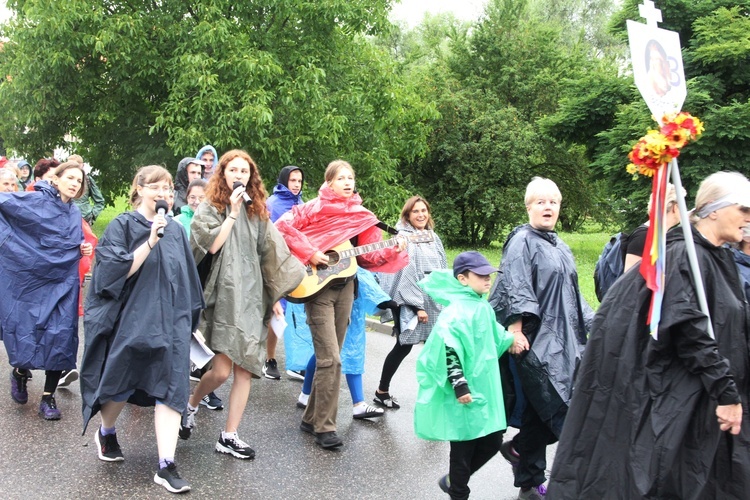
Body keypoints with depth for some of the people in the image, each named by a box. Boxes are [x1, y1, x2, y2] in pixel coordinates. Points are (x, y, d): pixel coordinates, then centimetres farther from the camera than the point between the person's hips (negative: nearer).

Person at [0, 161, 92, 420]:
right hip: (26, 280, -4)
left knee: (60, 335, -2)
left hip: (62, 283, 4)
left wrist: (83, 250, 1)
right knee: (24, 333, 2)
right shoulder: (35, 201, -8)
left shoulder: (75, 214, 9)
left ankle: (48, 397, 11)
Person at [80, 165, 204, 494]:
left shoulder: (175, 230, 10)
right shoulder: (122, 226, -3)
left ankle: (166, 466, -3)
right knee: (121, 383, 10)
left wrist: (189, 316, 15)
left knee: (171, 389, -5)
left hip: (170, 321, 3)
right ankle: (106, 433, 41)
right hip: (131, 318, -3)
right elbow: (117, 271, -14)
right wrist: (150, 242, -23)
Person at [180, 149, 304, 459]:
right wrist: (233, 212, -8)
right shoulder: (210, 208, 5)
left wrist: (274, 296, 13)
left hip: (252, 296, 4)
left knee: (245, 369, 0)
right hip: (223, 296, -4)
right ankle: (191, 405, 20)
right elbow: (212, 245, -12)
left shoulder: (257, 211, 15)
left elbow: (269, 255, 15)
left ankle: (229, 436, 10)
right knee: (222, 370, -11)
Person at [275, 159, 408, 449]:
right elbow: (282, 226, -13)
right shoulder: (315, 208, -5)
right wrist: (309, 253, -18)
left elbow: (370, 257, 8)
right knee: (331, 359, -11)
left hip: (345, 287, 6)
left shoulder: (362, 217, 9)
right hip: (317, 287, -5)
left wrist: (393, 251, -9)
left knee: (328, 357, 12)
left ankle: (311, 419, 26)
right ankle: (324, 427, 0)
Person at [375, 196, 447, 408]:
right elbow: (405, 275, -14)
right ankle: (382, 391, 16)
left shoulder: (434, 238, 14)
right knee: (404, 347, 1)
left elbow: (443, 271, 18)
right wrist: (417, 306, -16)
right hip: (410, 304, -6)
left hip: (435, 303, 6)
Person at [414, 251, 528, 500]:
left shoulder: (482, 306, 9)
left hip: (483, 389, 9)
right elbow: (447, 348, -27)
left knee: (492, 441, 16)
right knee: (464, 446, 5)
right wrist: (459, 384, -27)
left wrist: (510, 339, 9)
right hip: (465, 394, -9)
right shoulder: (457, 311, -20)